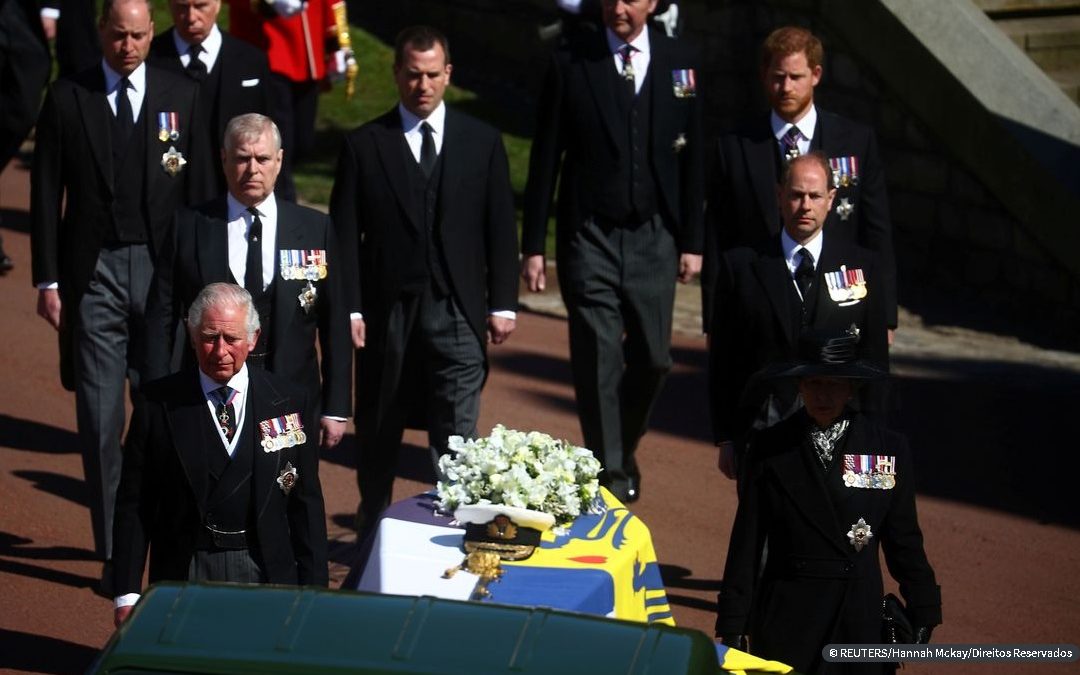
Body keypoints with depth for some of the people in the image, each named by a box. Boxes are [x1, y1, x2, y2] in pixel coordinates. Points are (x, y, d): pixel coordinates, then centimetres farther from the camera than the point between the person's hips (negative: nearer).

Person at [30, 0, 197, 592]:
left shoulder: (181, 96, 4)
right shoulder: (66, 99, 1)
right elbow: (45, 195, 2)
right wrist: (47, 280, -2)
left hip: (163, 270, 1)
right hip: (93, 272, -1)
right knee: (100, 419, 1)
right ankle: (113, 550, 9)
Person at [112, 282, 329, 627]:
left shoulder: (287, 401, 3)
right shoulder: (160, 403, 0)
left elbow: (307, 503, 6)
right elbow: (133, 504, 2)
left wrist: (313, 594, 3)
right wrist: (128, 594, -3)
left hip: (267, 574, 1)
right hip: (184, 573, -1)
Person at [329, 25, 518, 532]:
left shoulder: (482, 142, 6)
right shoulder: (364, 146, 2)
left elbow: (501, 229, 7)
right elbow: (345, 236, 0)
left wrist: (502, 304, 0)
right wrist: (349, 309, -7)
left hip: (458, 314, 0)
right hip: (387, 314, 0)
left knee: (456, 439, -5)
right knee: (378, 434, 12)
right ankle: (373, 534, 27)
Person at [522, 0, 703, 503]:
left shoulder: (678, 64, 3)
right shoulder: (571, 64, -3)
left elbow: (691, 158, 6)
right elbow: (545, 159, 0)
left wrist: (691, 241, 5)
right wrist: (533, 245, -1)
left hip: (653, 238, 2)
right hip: (589, 238, -2)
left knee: (651, 358, 8)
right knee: (598, 361, -3)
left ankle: (624, 451, 32)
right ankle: (609, 475, 7)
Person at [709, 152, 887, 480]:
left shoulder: (861, 265, 9)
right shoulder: (741, 265, 6)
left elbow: (874, 357, 11)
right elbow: (722, 361, 8)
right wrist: (726, 439, 5)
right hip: (761, 432, 0)